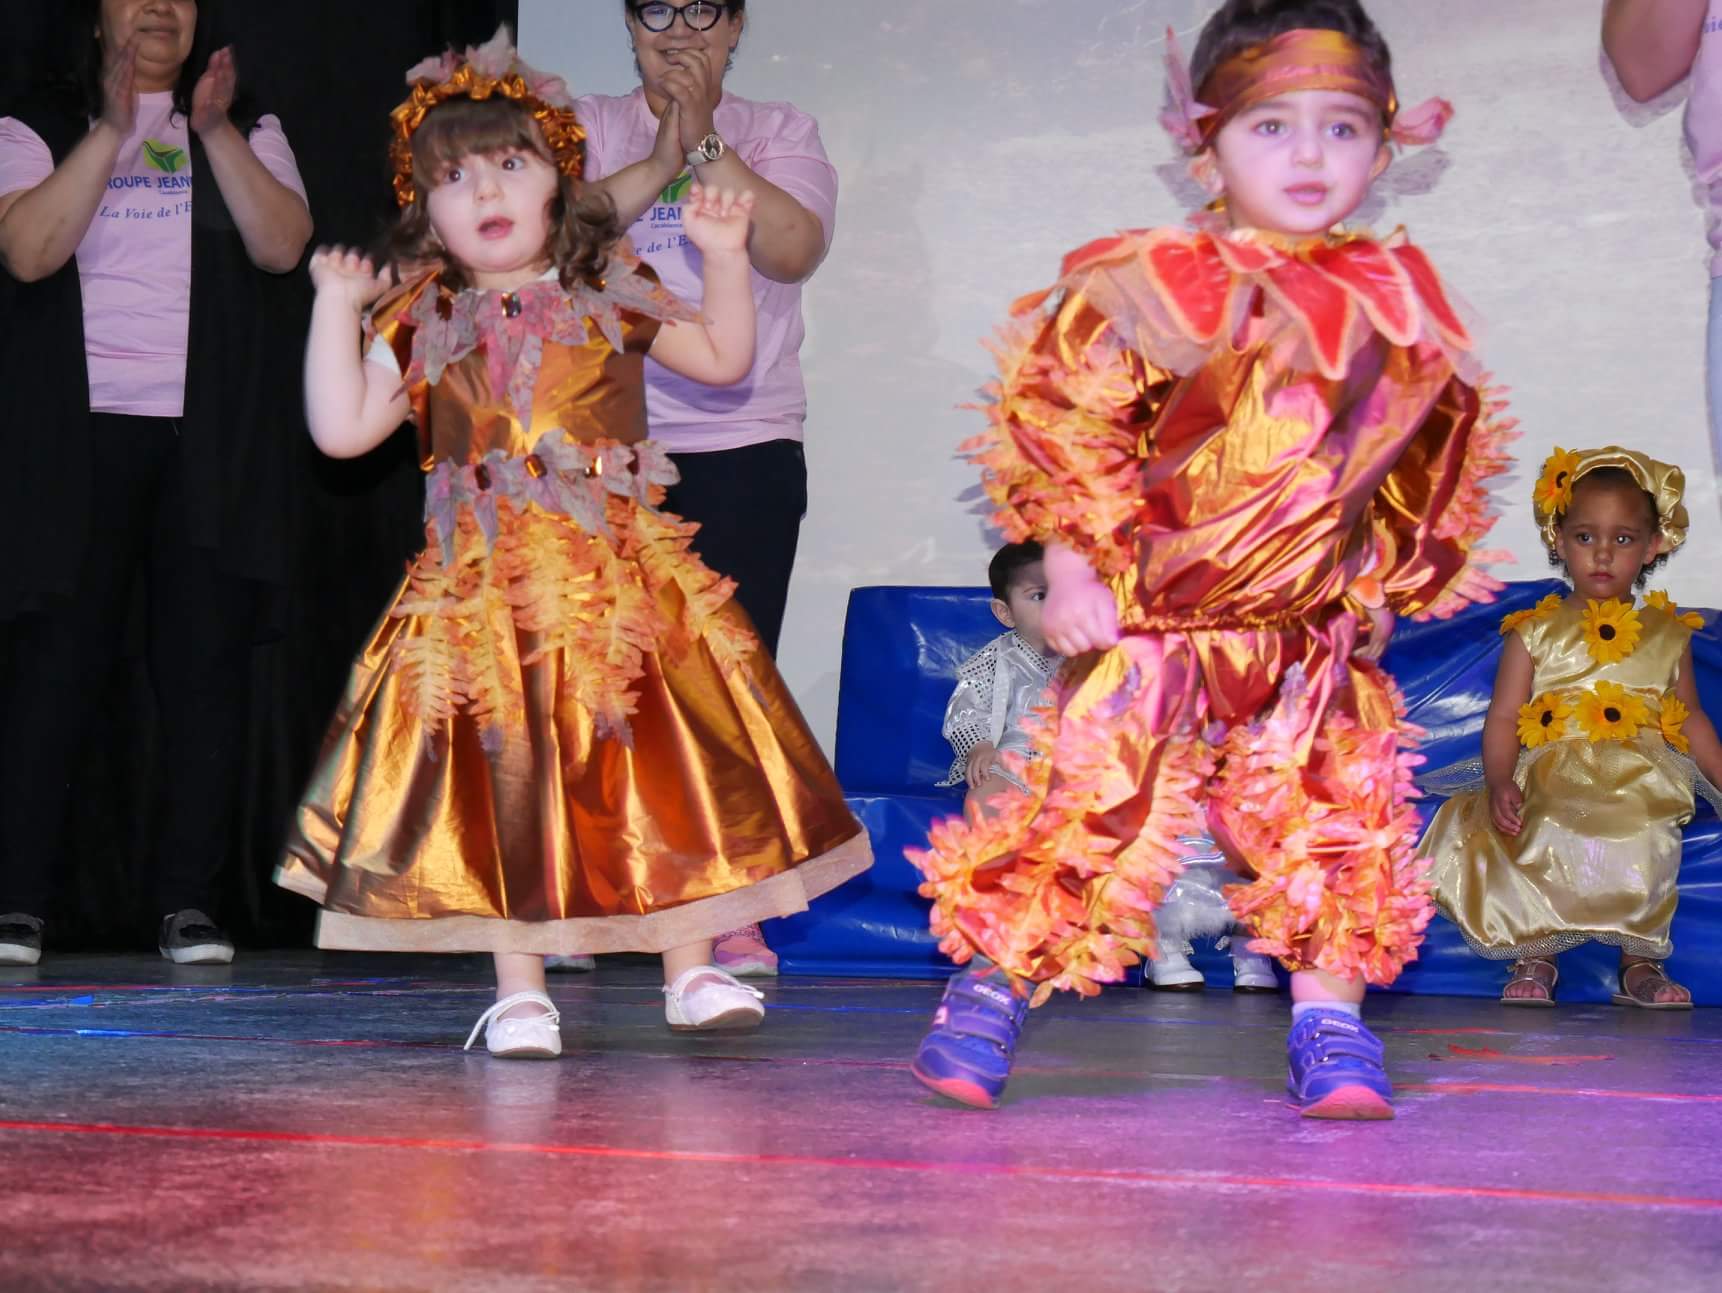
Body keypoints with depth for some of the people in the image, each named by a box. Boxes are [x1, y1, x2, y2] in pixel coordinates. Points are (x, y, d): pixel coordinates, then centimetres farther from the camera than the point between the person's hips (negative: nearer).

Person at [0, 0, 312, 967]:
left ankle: (192, 905, 2)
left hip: (213, 442, 2)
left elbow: (283, 245, -2)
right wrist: (112, 131, -12)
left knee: (207, 662, -2)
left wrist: (215, 129, -10)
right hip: (81, 434, -1)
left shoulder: (249, 130, 15)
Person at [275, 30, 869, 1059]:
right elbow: (343, 430, 2)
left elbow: (723, 358, 15)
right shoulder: (423, 323, 7)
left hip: (624, 581, 0)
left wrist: (726, 258, 3)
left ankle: (692, 968, 9)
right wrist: (336, 307, 2)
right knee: (503, 778, 1)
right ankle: (519, 988, 9)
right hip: (487, 595, 0)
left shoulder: (613, 295, 8)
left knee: (662, 767, -1)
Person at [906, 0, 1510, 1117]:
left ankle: (1332, 1026, 9)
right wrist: (1069, 563, -11)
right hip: (1148, 616, -4)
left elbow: (1428, 467, 17)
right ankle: (991, 992, 12)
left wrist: (1387, 586, 16)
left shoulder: (1404, 306, 4)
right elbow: (1057, 419, -8)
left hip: (1312, 632, 4)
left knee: (1337, 810, -2)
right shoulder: (1156, 288, -11)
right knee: (1092, 795, -3)